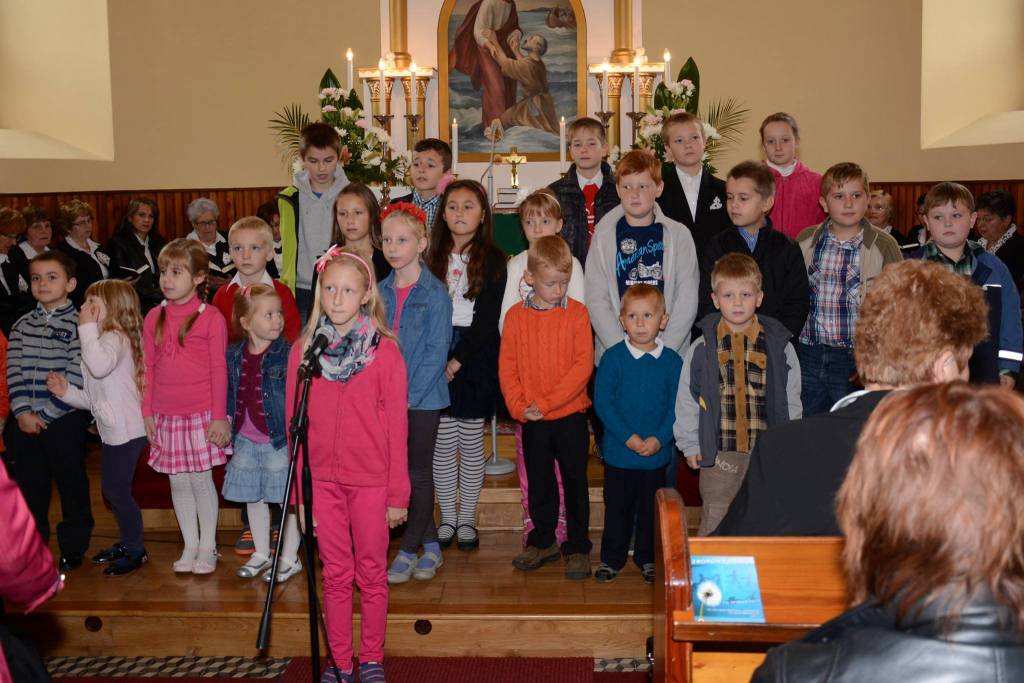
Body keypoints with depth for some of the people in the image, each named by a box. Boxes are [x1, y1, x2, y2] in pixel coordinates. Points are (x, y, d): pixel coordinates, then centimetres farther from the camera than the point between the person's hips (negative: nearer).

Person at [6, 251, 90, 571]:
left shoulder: (78, 325, -6)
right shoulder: (22, 325, 9)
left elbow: (77, 377, -12)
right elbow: (14, 371, 3)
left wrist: (47, 414, -13)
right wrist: (22, 412, -9)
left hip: (64, 420, -4)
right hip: (24, 421, 4)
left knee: (72, 484, 6)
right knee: (29, 485, 12)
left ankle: (73, 547, 19)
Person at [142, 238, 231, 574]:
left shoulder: (211, 317, -7)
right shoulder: (154, 318, 7)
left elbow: (219, 369, -6)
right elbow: (149, 368, 9)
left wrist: (219, 417, -8)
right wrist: (147, 412, 7)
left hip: (201, 415, -4)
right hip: (166, 416, 4)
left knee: (201, 480, 3)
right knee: (178, 483, 10)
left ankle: (207, 547, 17)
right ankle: (190, 545, 23)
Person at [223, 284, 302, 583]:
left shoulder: (288, 354, -12)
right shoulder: (234, 355, 2)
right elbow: (230, 396, 12)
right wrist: (227, 429, 12)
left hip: (280, 440, -5)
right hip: (246, 442, 5)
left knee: (289, 500, 4)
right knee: (253, 499, 17)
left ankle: (290, 558, 19)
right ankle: (261, 553, 33)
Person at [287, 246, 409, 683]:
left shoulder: (385, 352, -7)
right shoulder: (302, 351, 0)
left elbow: (397, 427, -5)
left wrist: (398, 494, -4)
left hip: (371, 482, -2)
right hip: (322, 481, 2)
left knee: (371, 574, 10)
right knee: (336, 576, 12)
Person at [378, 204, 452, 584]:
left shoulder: (435, 294, -10)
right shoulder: (381, 292, 6)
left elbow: (436, 352, -13)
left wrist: (410, 395, -16)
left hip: (424, 398, -5)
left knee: (419, 473, 4)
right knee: (398, 471, 11)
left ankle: (408, 551, 13)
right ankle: (431, 546, 25)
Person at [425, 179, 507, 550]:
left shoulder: (492, 259, -1)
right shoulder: (433, 257, 9)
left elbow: (487, 318, -7)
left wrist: (457, 361, -13)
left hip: (475, 355, -2)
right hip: (436, 354, 2)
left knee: (471, 442, 3)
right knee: (441, 443, 4)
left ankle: (467, 520, 15)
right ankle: (447, 518, 16)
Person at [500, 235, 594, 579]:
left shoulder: (577, 313, -7)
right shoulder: (516, 315, 0)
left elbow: (584, 364, -13)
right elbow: (507, 367, 1)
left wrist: (546, 402, -17)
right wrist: (519, 406, -12)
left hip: (570, 415, -2)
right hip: (533, 421, 2)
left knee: (575, 482, 8)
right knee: (539, 483, 15)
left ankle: (577, 547, 21)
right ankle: (543, 542, 31)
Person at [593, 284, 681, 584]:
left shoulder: (672, 361, -2)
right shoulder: (613, 357, -7)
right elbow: (602, 402, -9)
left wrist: (659, 439, -13)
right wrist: (627, 437, -16)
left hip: (656, 452, 1)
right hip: (618, 451, -1)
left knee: (651, 508, 13)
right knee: (617, 506, 9)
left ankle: (648, 558, 30)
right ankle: (612, 558, 25)